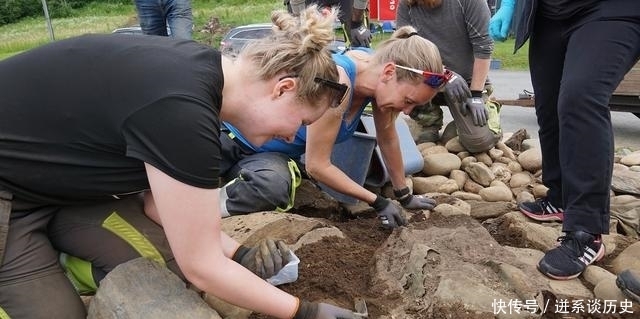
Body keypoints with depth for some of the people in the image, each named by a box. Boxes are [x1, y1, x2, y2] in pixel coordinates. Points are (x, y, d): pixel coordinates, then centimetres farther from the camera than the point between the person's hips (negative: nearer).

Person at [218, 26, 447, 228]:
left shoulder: (378, 69, -12)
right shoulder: (337, 84, -36)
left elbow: (387, 138, 4)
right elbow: (317, 165, -26)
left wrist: (405, 196, 13)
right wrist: (378, 202, -17)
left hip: (273, 155, 5)